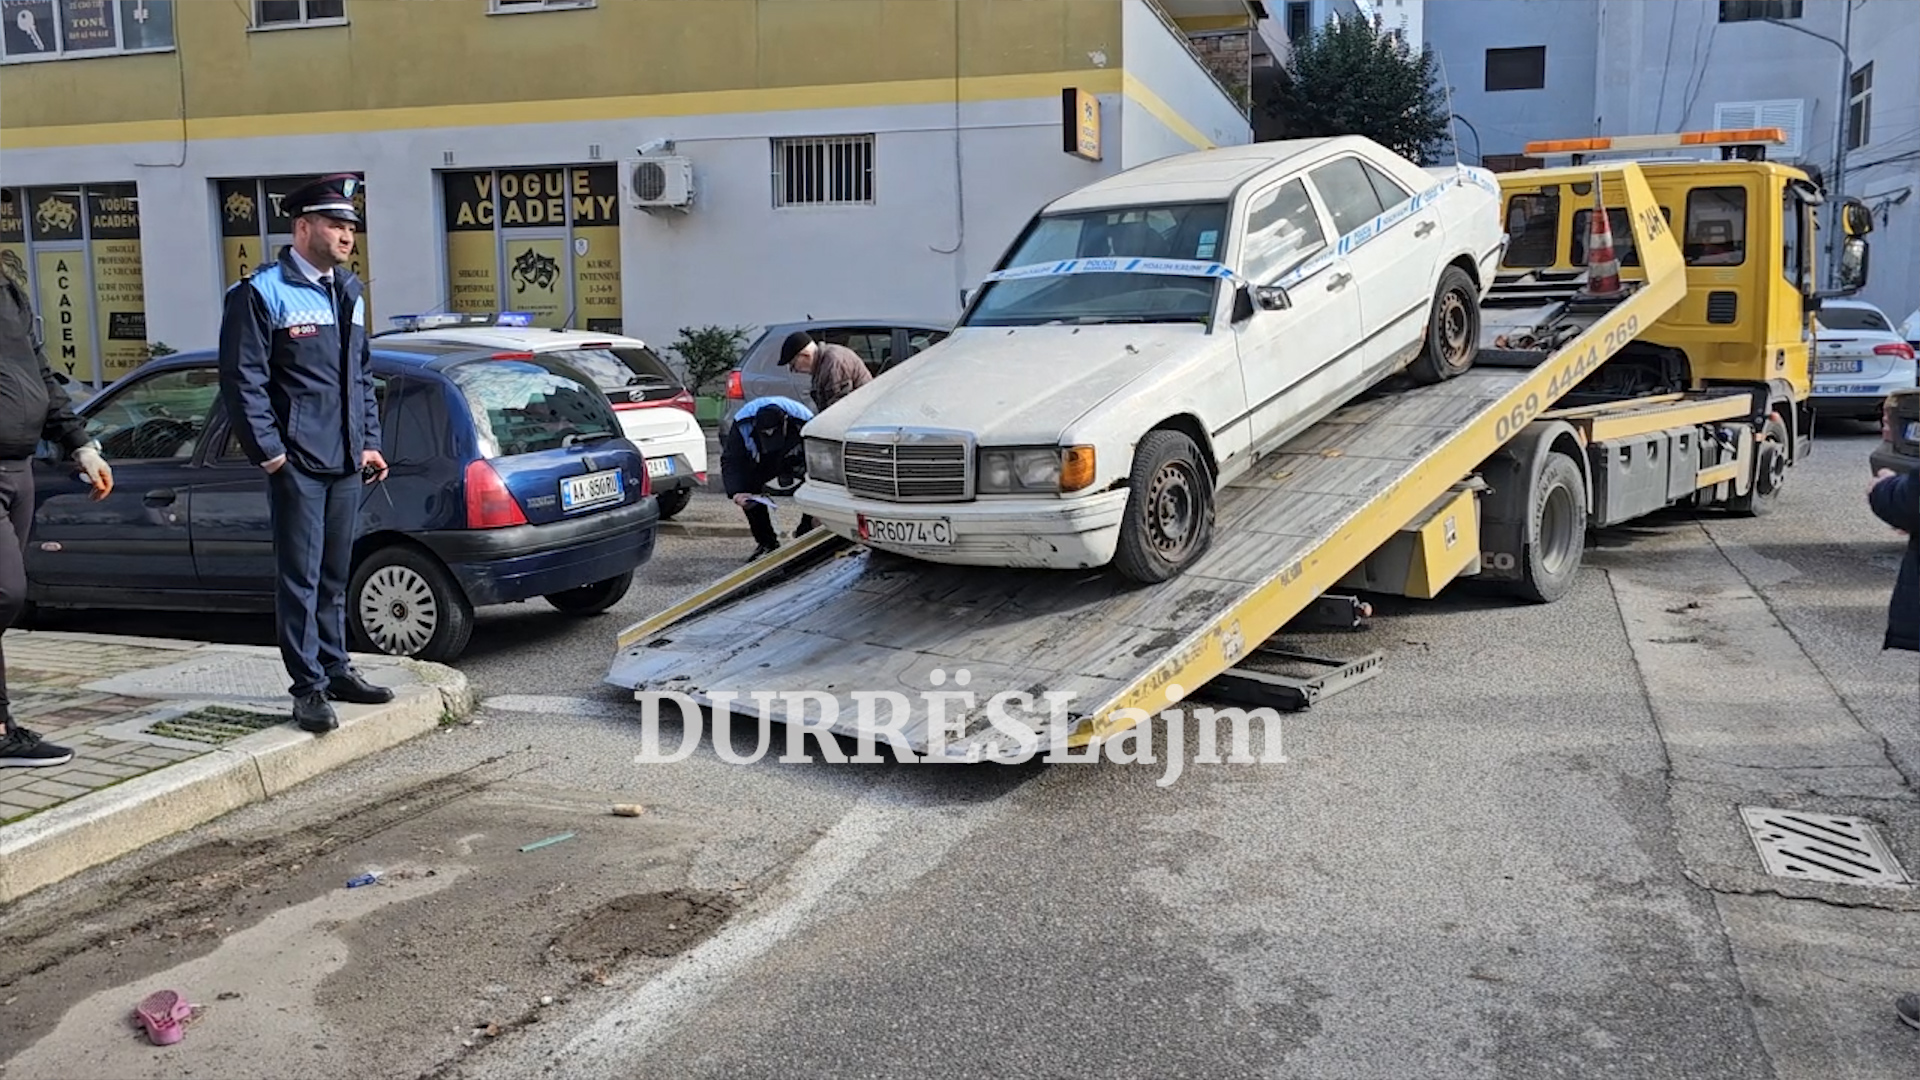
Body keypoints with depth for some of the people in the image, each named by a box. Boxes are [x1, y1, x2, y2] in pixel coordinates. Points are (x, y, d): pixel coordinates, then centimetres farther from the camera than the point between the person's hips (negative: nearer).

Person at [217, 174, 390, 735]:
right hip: (298, 462, -7)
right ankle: (309, 687, 4)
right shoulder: (261, 293, -7)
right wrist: (268, 451, -14)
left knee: (334, 576, 15)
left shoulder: (348, 290, 16)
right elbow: (243, 379, -10)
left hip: (346, 459, 7)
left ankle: (335, 669, 25)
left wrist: (370, 440, 15)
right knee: (301, 578, -2)